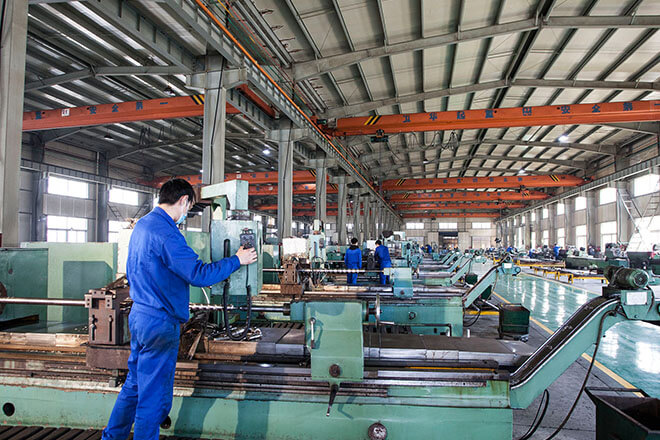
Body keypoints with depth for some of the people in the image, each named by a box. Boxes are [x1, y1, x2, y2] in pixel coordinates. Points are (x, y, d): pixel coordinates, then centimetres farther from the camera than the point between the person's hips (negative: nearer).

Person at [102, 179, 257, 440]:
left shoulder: (141, 225, 10)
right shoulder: (165, 232, -21)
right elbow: (199, 275, -25)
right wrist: (237, 260, -15)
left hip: (139, 315, 10)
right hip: (159, 323, -10)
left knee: (134, 384, 23)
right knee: (153, 396, 4)